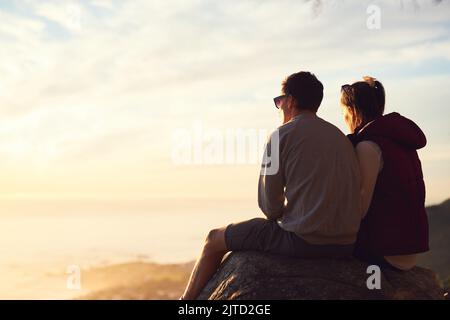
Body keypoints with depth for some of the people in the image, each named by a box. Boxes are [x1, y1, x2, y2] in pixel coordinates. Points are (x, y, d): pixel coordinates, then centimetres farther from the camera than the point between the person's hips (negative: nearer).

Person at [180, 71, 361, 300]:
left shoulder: (283, 135, -6)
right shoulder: (341, 138, 13)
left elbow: (269, 202, -8)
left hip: (302, 240, -7)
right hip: (345, 246, 7)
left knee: (215, 239, 11)